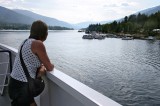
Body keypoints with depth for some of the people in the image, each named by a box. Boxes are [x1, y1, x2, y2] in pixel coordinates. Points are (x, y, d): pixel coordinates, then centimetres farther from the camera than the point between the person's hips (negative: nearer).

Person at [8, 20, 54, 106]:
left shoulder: (27, 41, 9)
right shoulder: (38, 44, -19)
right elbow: (49, 67, -12)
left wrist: (42, 69, -6)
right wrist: (52, 65, 10)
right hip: (22, 87, -9)